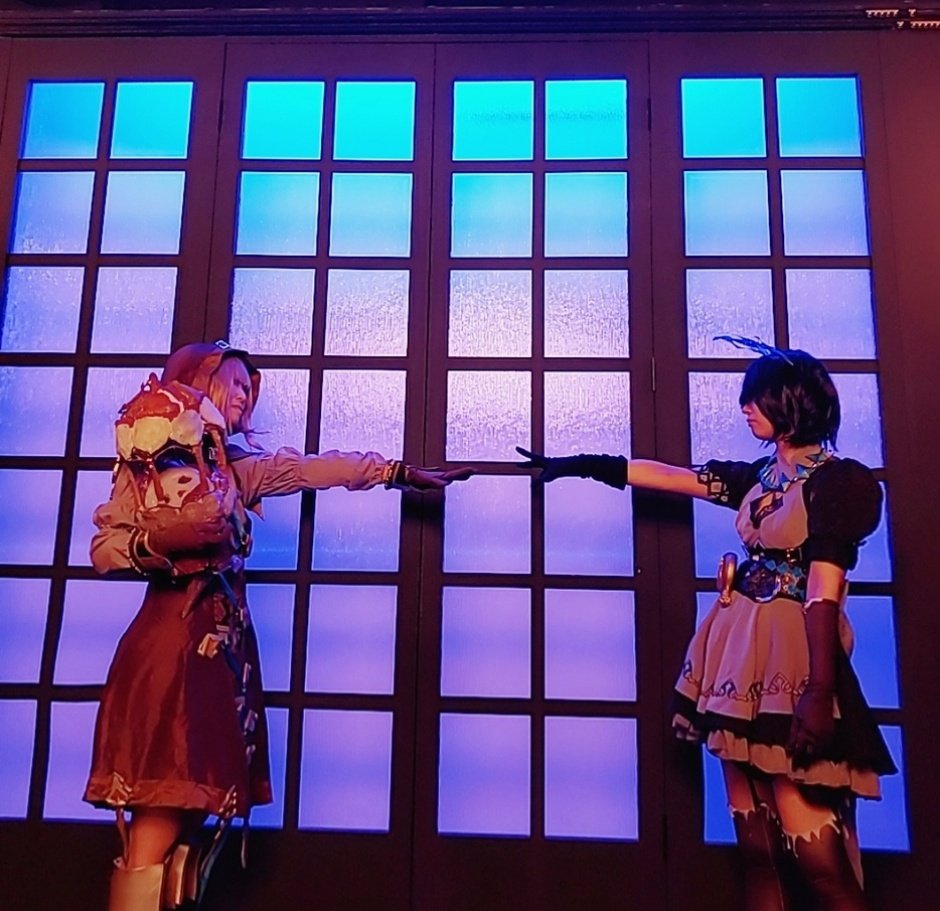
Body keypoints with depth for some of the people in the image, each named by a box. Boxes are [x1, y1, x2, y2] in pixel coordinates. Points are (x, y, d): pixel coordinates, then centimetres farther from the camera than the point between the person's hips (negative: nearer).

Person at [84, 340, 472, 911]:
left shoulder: (236, 468, 18)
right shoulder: (148, 461, 4)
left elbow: (315, 469, 14)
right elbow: (104, 550, 0)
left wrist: (400, 471, 12)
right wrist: (160, 541, -18)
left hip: (222, 644, 6)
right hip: (171, 640, -6)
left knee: (193, 807, 5)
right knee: (159, 825, -8)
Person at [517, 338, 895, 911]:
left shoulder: (833, 479, -5)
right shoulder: (758, 477, 14)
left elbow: (824, 592, -14)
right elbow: (661, 474, 16)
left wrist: (821, 690, -20)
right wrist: (578, 465, 16)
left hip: (792, 654, -7)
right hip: (742, 649, 7)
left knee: (806, 837, -7)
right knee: (755, 835, 9)